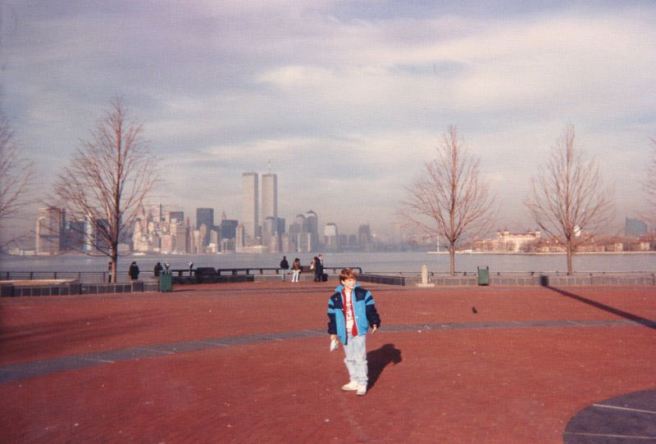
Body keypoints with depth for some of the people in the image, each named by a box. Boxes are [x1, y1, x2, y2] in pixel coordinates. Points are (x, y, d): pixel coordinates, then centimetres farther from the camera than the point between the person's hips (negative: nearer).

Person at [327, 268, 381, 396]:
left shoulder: (363, 294, -3)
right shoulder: (335, 298, 1)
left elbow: (371, 309, 1)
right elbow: (332, 316, 6)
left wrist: (374, 323, -5)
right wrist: (332, 332, 8)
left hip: (359, 331, -3)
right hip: (345, 333, 3)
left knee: (360, 358, -4)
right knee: (349, 359, 14)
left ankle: (362, 384, 5)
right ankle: (354, 381, 28)